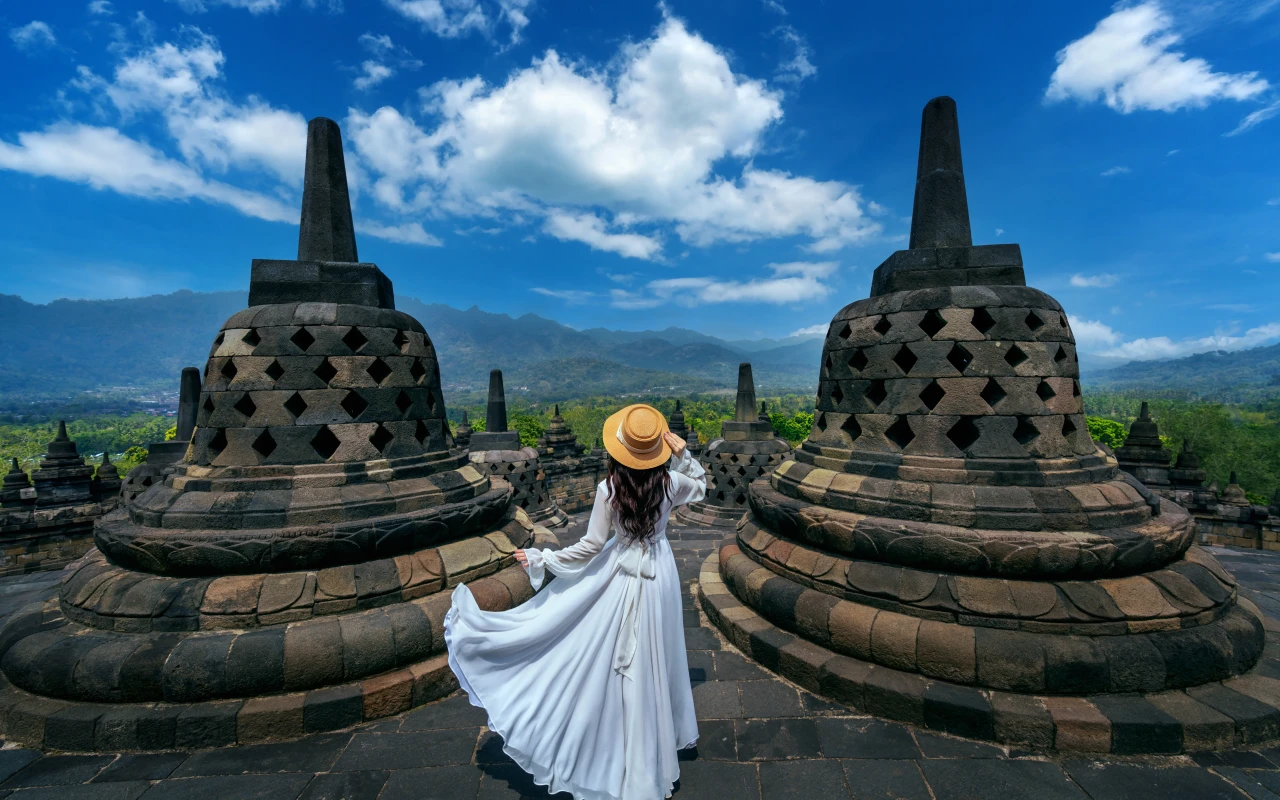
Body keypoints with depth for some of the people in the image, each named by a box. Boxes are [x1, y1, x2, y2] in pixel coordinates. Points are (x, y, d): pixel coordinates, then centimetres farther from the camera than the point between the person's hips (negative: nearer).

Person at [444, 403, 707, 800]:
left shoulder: (608, 489, -22)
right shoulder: (670, 482, -14)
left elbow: (591, 547, -16)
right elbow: (701, 487, 9)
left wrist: (541, 559, -6)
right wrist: (683, 455, -4)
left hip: (619, 576, -3)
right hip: (658, 574, 3)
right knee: (651, 660, 21)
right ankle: (655, 740, 42)